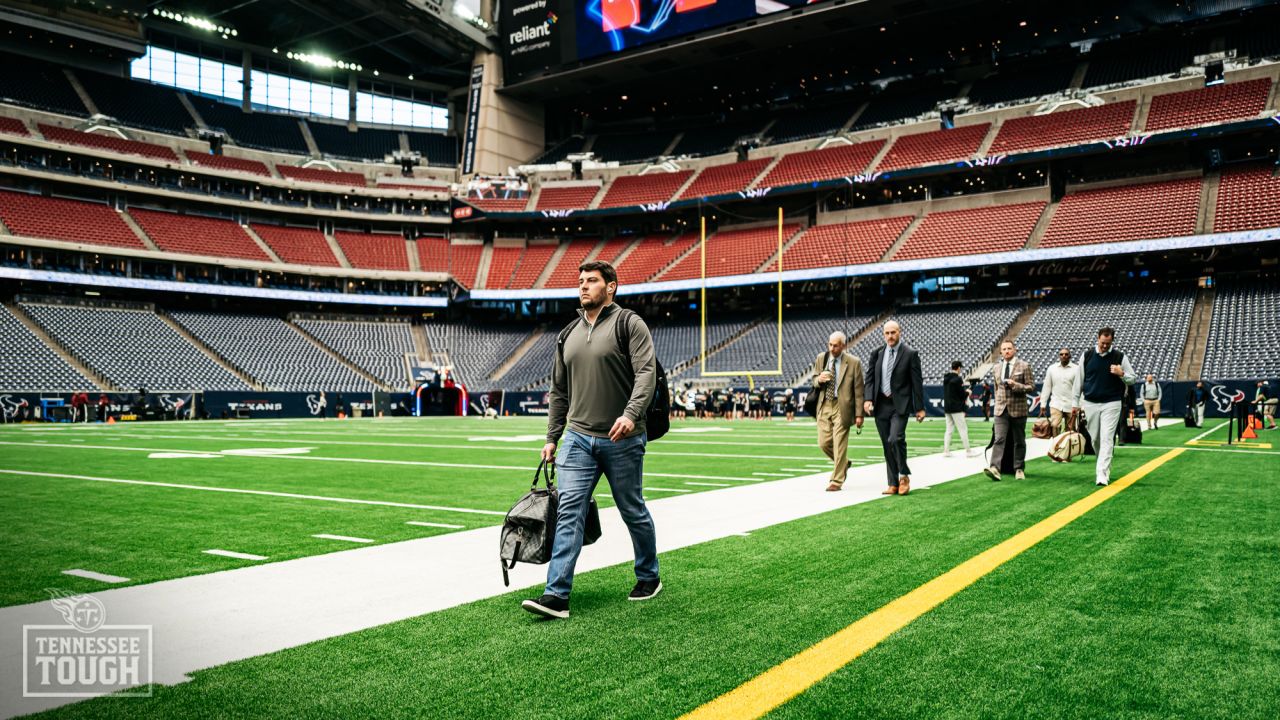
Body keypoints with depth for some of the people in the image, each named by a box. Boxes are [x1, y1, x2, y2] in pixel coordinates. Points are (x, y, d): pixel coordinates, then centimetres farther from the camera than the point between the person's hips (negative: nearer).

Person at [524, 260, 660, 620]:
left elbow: (646, 373, -16)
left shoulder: (629, 324, -4)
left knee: (633, 513, 10)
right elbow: (559, 391, 19)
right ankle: (557, 596, -7)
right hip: (578, 438, 5)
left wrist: (631, 414, -31)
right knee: (569, 512, -6)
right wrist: (552, 438, 15)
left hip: (622, 441, -4)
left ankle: (648, 578, 30)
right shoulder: (569, 335, 14)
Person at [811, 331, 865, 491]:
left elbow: (858, 391, -5)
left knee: (839, 445, -4)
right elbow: (814, 380, 17)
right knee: (823, 443, 4)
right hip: (824, 406, 4)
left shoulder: (854, 363, -6)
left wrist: (859, 414, -8)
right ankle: (843, 463, 32)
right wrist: (819, 379, -10)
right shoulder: (820, 358, 6)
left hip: (841, 407, -4)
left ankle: (837, 481, 7)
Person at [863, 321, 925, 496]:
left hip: (900, 404, -4)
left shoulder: (910, 354, -3)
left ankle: (904, 476, 1)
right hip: (881, 404, 4)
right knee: (887, 445, 7)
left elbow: (917, 382, -3)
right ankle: (893, 484, 14)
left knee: (896, 439, -20)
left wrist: (919, 408, -5)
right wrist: (868, 399, -6)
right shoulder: (877, 353, 8)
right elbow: (870, 378, 9)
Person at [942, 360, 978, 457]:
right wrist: (967, 392, 8)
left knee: (948, 429, 10)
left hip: (947, 408, 8)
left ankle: (946, 451, 7)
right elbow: (962, 395, -14)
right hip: (956, 408, -8)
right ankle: (968, 451, 3)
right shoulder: (958, 379, -14)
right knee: (963, 429, -1)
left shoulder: (945, 378, 10)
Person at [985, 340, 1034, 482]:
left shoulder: (1024, 366, 0)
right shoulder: (996, 368, 12)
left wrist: (1015, 385, -17)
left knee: (1019, 441, 7)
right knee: (999, 439, -11)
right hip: (1001, 409, 2)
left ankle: (1019, 469, 17)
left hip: (1018, 409, -2)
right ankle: (995, 468, -23)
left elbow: (1031, 386, -3)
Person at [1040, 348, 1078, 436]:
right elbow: (1046, 388, 10)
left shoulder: (1076, 369, -1)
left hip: (1071, 405, -1)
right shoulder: (1052, 369, 7)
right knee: (1054, 425, -17)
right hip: (1056, 404, 1)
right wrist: (1042, 406, 7)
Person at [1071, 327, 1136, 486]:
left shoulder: (1120, 357, -1)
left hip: (1111, 404, -2)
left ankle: (1102, 474, -14)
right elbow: (1079, 380, 9)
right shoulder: (1087, 355, 3)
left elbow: (1133, 379, 6)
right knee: (1095, 439, 9)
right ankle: (1105, 466, 30)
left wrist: (1122, 374, -17)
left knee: (1107, 439, -11)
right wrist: (1076, 402, 9)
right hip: (1090, 403, 2)